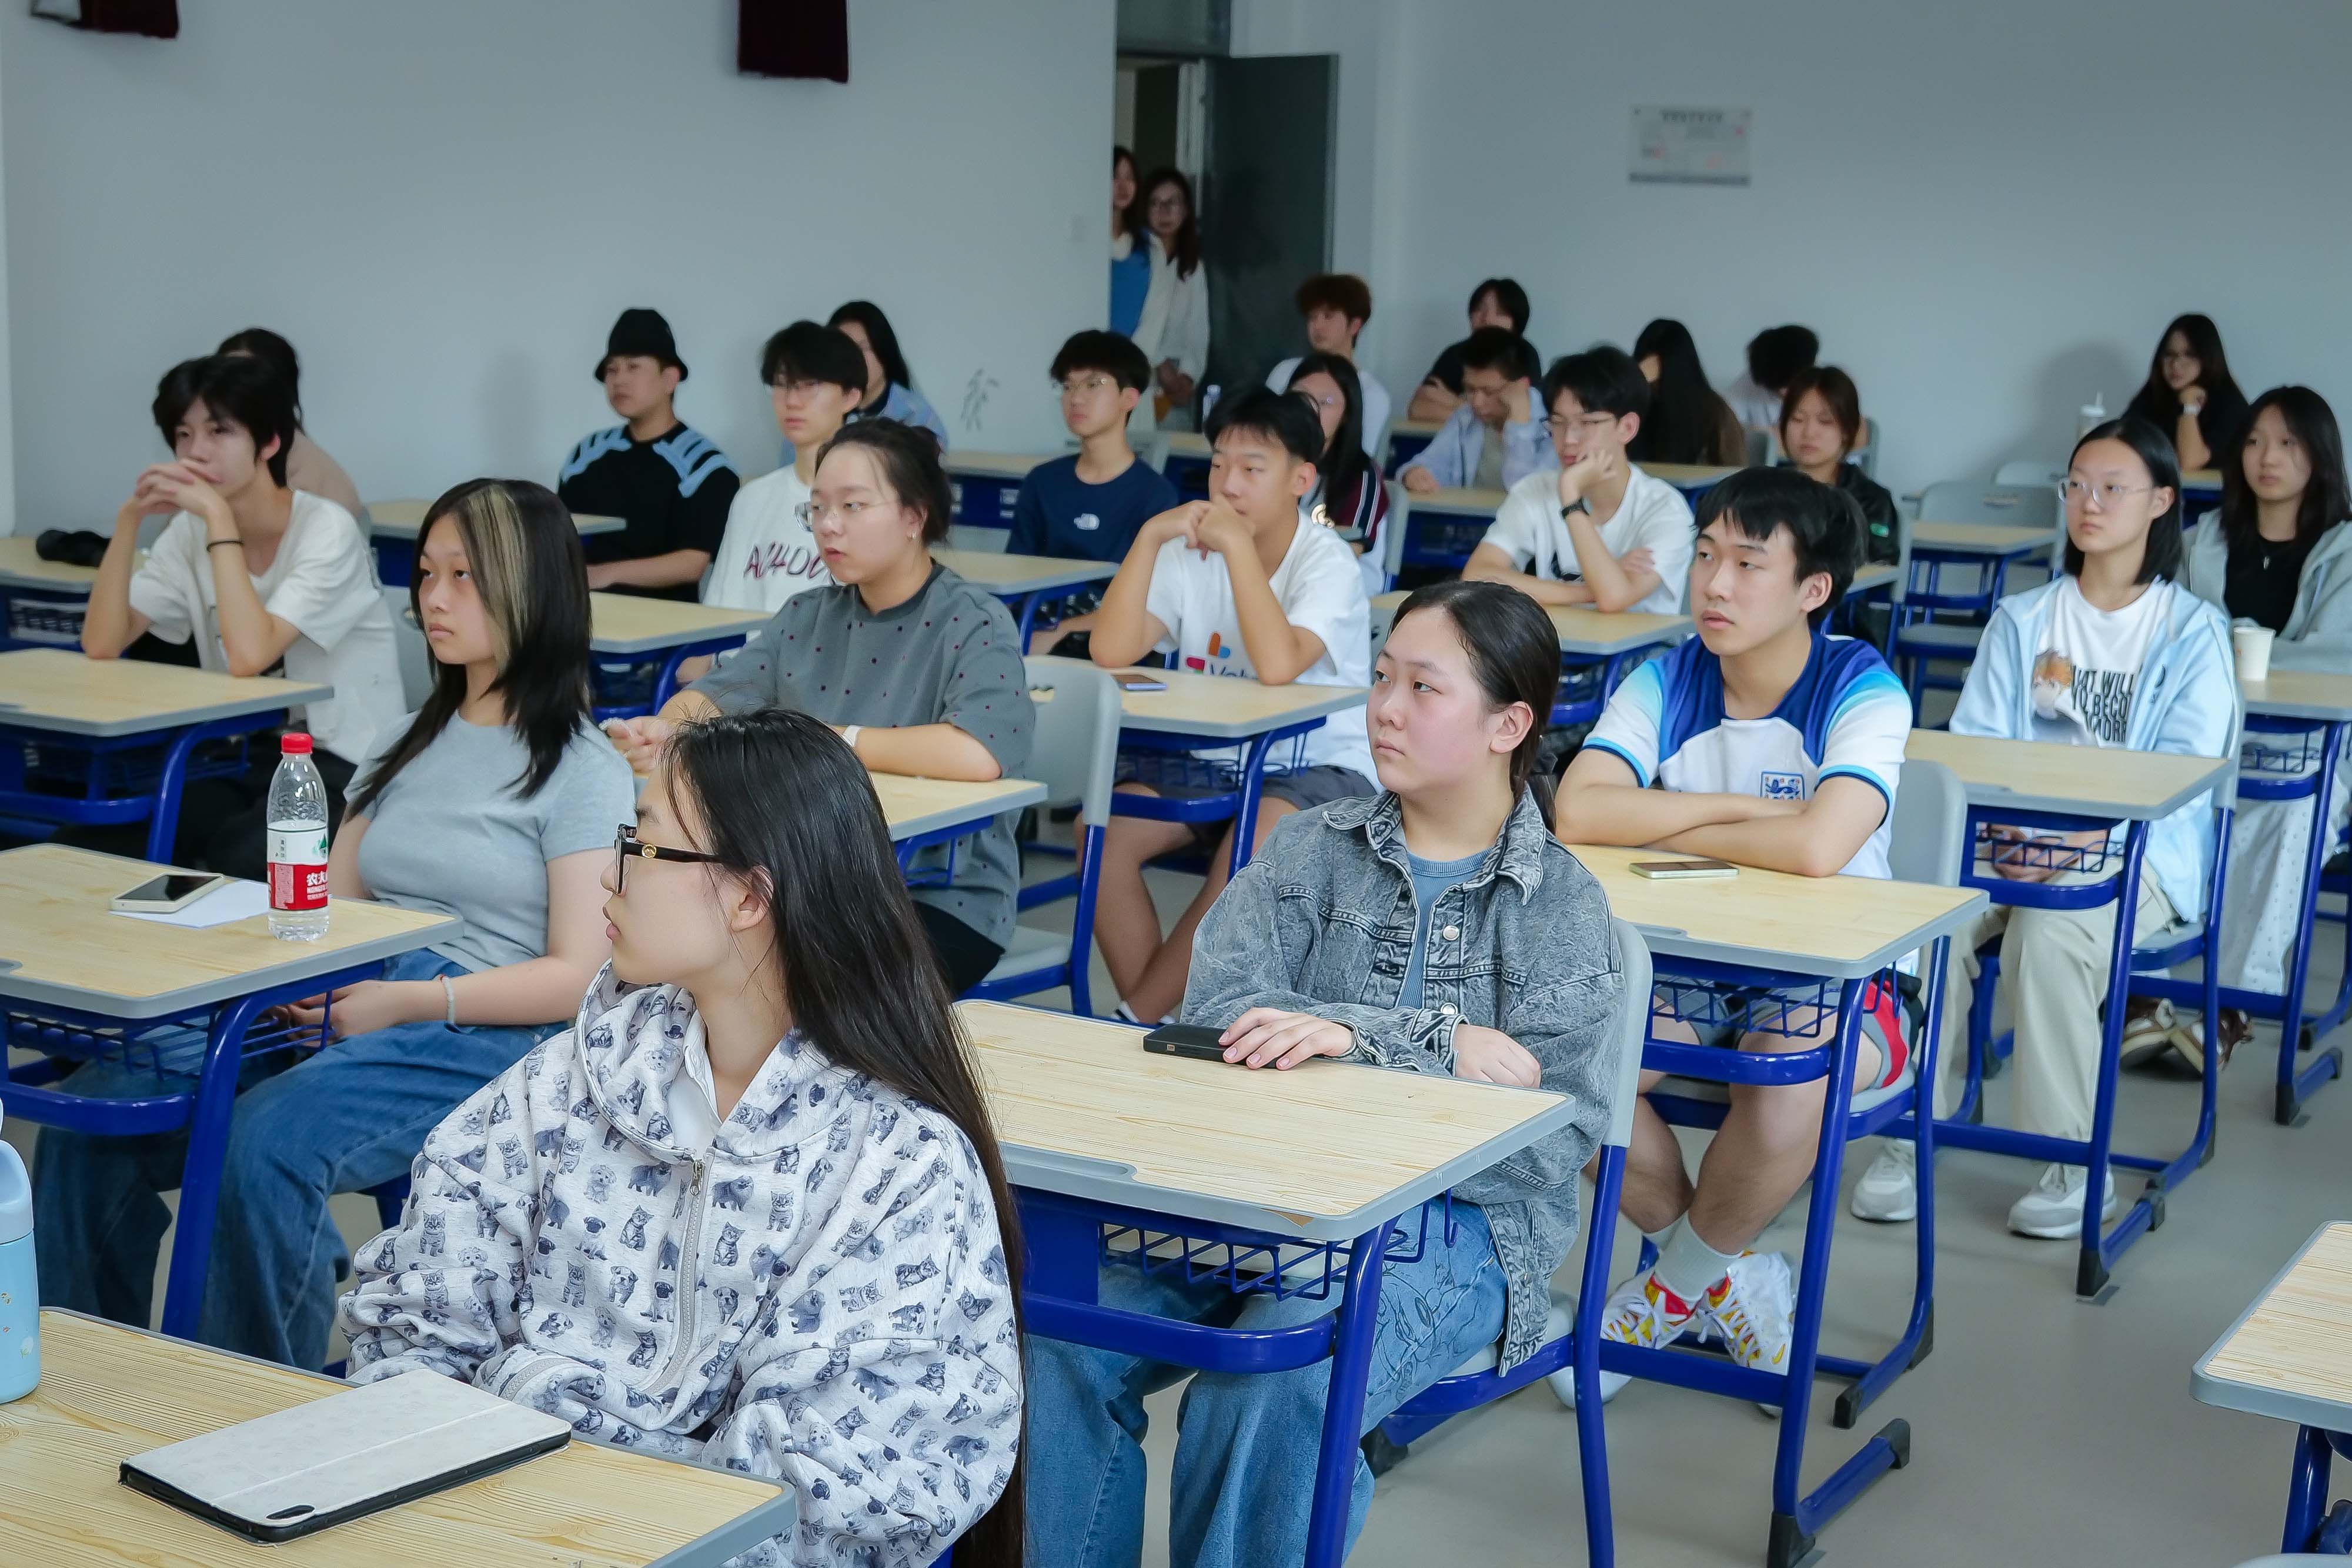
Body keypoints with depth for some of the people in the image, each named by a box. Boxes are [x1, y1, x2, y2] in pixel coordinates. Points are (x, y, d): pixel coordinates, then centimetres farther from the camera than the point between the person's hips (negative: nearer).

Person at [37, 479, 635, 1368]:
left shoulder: (583, 772, 0)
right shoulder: (407, 746, 23)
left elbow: (577, 978, -8)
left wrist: (399, 1002, -17)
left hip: (485, 1040, -7)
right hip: (354, 1016, 7)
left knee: (266, 1143, -34)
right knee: (91, 1116, -15)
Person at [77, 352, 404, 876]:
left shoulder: (326, 530, -15)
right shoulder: (190, 532, 4)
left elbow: (249, 656, -28)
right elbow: (102, 645, -5)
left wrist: (219, 516, -26)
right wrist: (130, 519, -13)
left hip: (350, 770, -6)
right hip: (252, 759, 6)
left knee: (238, 860, -32)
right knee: (97, 843, -13)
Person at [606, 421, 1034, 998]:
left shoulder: (973, 624, -10)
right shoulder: (806, 616, 10)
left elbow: (980, 755, -27)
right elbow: (714, 696, 5)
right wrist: (664, 729, -20)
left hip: (945, 902, -6)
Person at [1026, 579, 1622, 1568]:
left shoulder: (1563, 907, 4)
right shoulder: (1312, 849, 11)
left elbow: (1557, 1135, -8)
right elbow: (1218, 1007, -6)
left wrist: (1348, 1040, -19)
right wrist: (1432, 1042, -17)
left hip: (1447, 1224, -3)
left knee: (1264, 1395, -31)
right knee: (1064, 1331, -23)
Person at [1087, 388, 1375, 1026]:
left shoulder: (1328, 561, -14)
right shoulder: (1190, 553, -1)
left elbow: (1277, 665, -33)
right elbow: (1112, 653, -14)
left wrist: (1238, 543, -28)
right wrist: (1149, 536, -20)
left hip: (1322, 769, -5)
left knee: (1251, 844, -35)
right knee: (1104, 826, -20)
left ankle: (1137, 1020, -16)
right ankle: (1152, 1022, -12)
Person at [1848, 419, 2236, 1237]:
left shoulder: (2193, 632, 6)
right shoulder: (2021, 620, 16)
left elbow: (2184, 769, -6)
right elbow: (1973, 741, 9)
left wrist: (2082, 831, -22)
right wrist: (2007, 817, -14)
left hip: (2138, 852, -3)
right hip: (2008, 839, 3)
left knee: (2048, 934, -35)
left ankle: (2078, 1164, -22)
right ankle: (1912, 1136, -21)